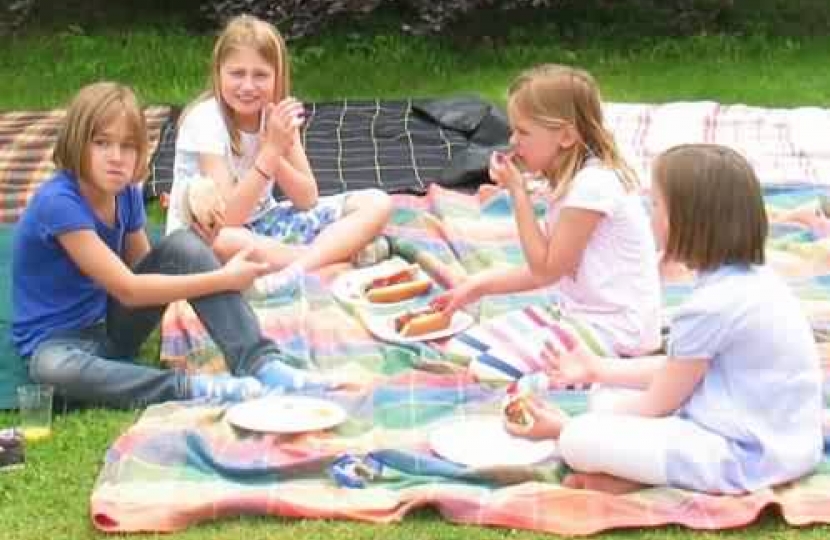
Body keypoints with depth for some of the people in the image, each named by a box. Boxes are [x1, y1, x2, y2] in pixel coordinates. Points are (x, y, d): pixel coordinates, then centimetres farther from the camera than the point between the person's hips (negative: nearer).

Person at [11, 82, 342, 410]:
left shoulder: (126, 193, -3)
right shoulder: (57, 202, -26)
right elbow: (127, 289, -27)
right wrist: (223, 279, -25)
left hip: (113, 325, 6)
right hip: (57, 341, -6)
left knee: (184, 246, -15)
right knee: (54, 371, -43)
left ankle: (260, 363, -26)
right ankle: (191, 389, -35)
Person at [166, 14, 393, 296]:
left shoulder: (277, 112, -5)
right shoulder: (206, 120, -20)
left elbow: (308, 198, -7)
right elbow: (227, 217, -27)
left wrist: (274, 152, -24)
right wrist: (272, 149, -31)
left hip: (261, 222, 6)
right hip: (206, 232, -5)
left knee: (376, 203, -9)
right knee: (220, 241, -45)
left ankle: (295, 271, -32)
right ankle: (343, 250, -28)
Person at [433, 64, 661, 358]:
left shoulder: (593, 184, -21)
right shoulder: (573, 178, 9)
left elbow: (545, 270, -15)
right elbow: (546, 269, 12)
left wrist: (518, 192, -13)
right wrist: (478, 286, 7)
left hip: (612, 331, -10)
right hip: (582, 315, 10)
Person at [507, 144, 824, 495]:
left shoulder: (712, 307, -23)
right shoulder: (751, 279, 7)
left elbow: (658, 406, -12)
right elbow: (680, 369, 17)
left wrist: (565, 428, -1)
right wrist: (598, 370, 23)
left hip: (747, 454, -10)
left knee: (579, 441, -17)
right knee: (608, 403, 18)